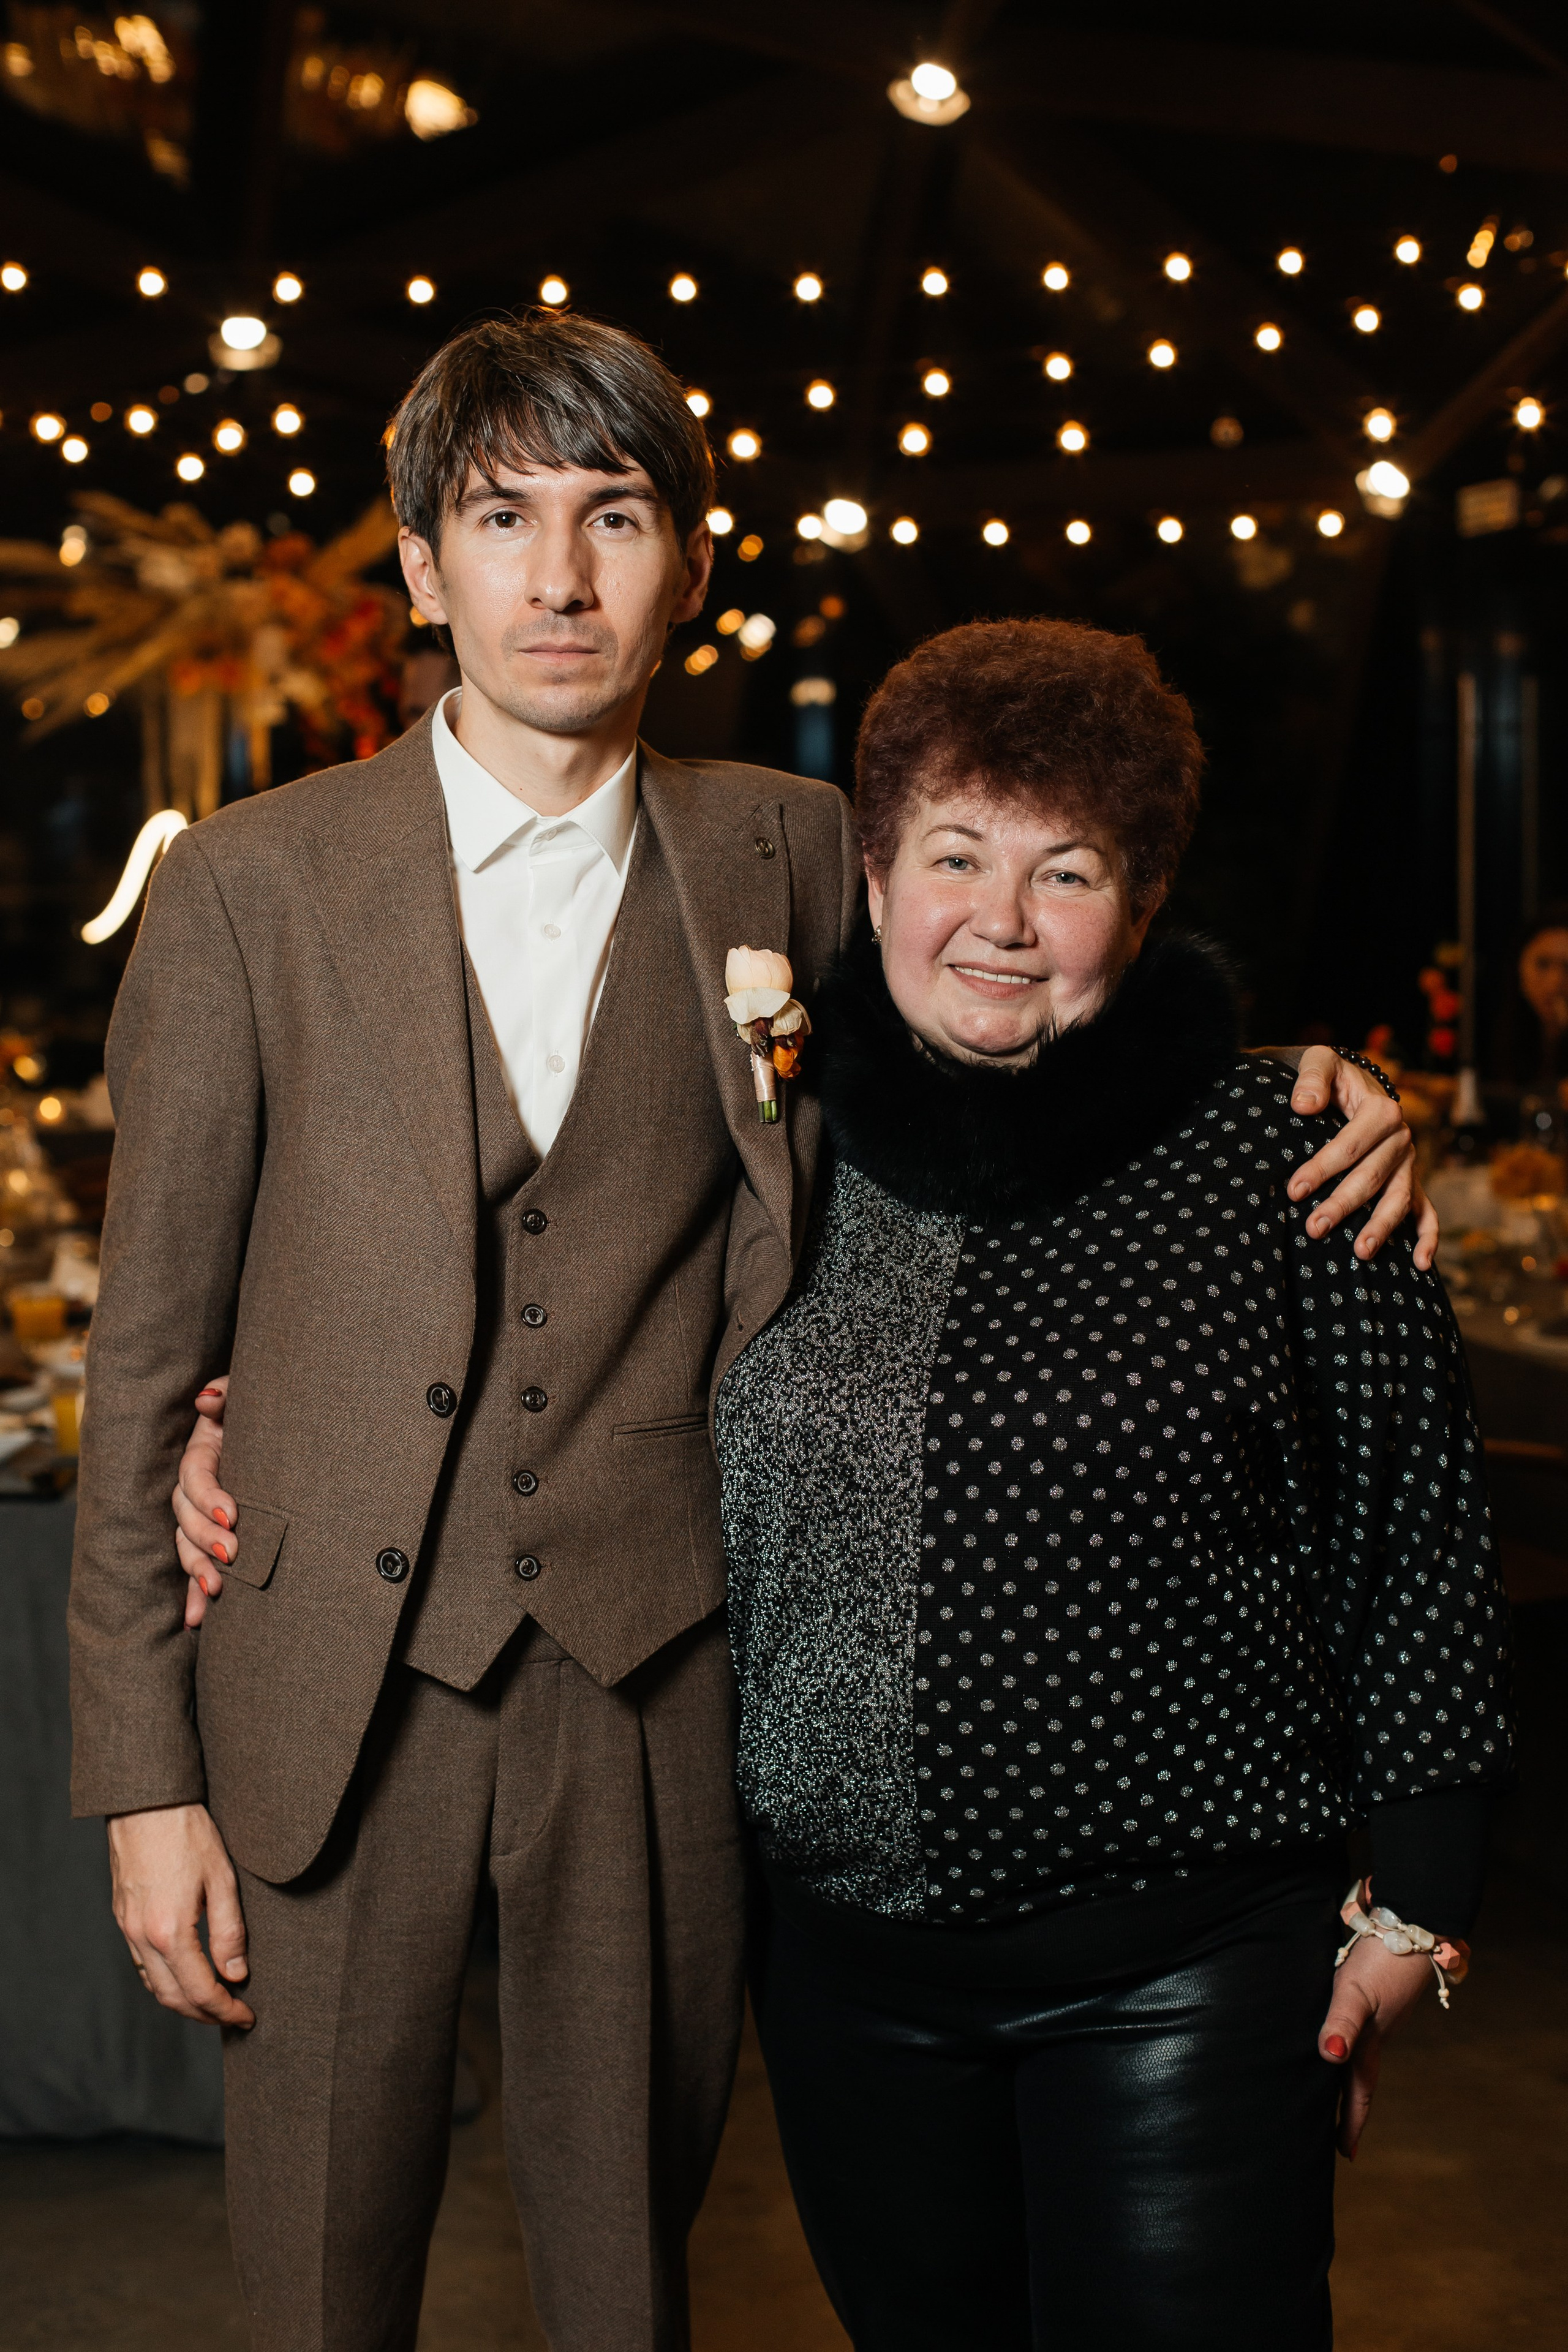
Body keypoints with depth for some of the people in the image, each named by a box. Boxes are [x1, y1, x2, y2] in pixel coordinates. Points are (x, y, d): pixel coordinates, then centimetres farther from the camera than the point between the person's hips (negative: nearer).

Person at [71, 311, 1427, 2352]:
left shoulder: (790, 854, 3)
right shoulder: (246, 886, -2)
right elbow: (149, 1342, 0)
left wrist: (1296, 1096, -1)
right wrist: (143, 1774, -2)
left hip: (657, 1698, 1)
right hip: (335, 1698, -1)